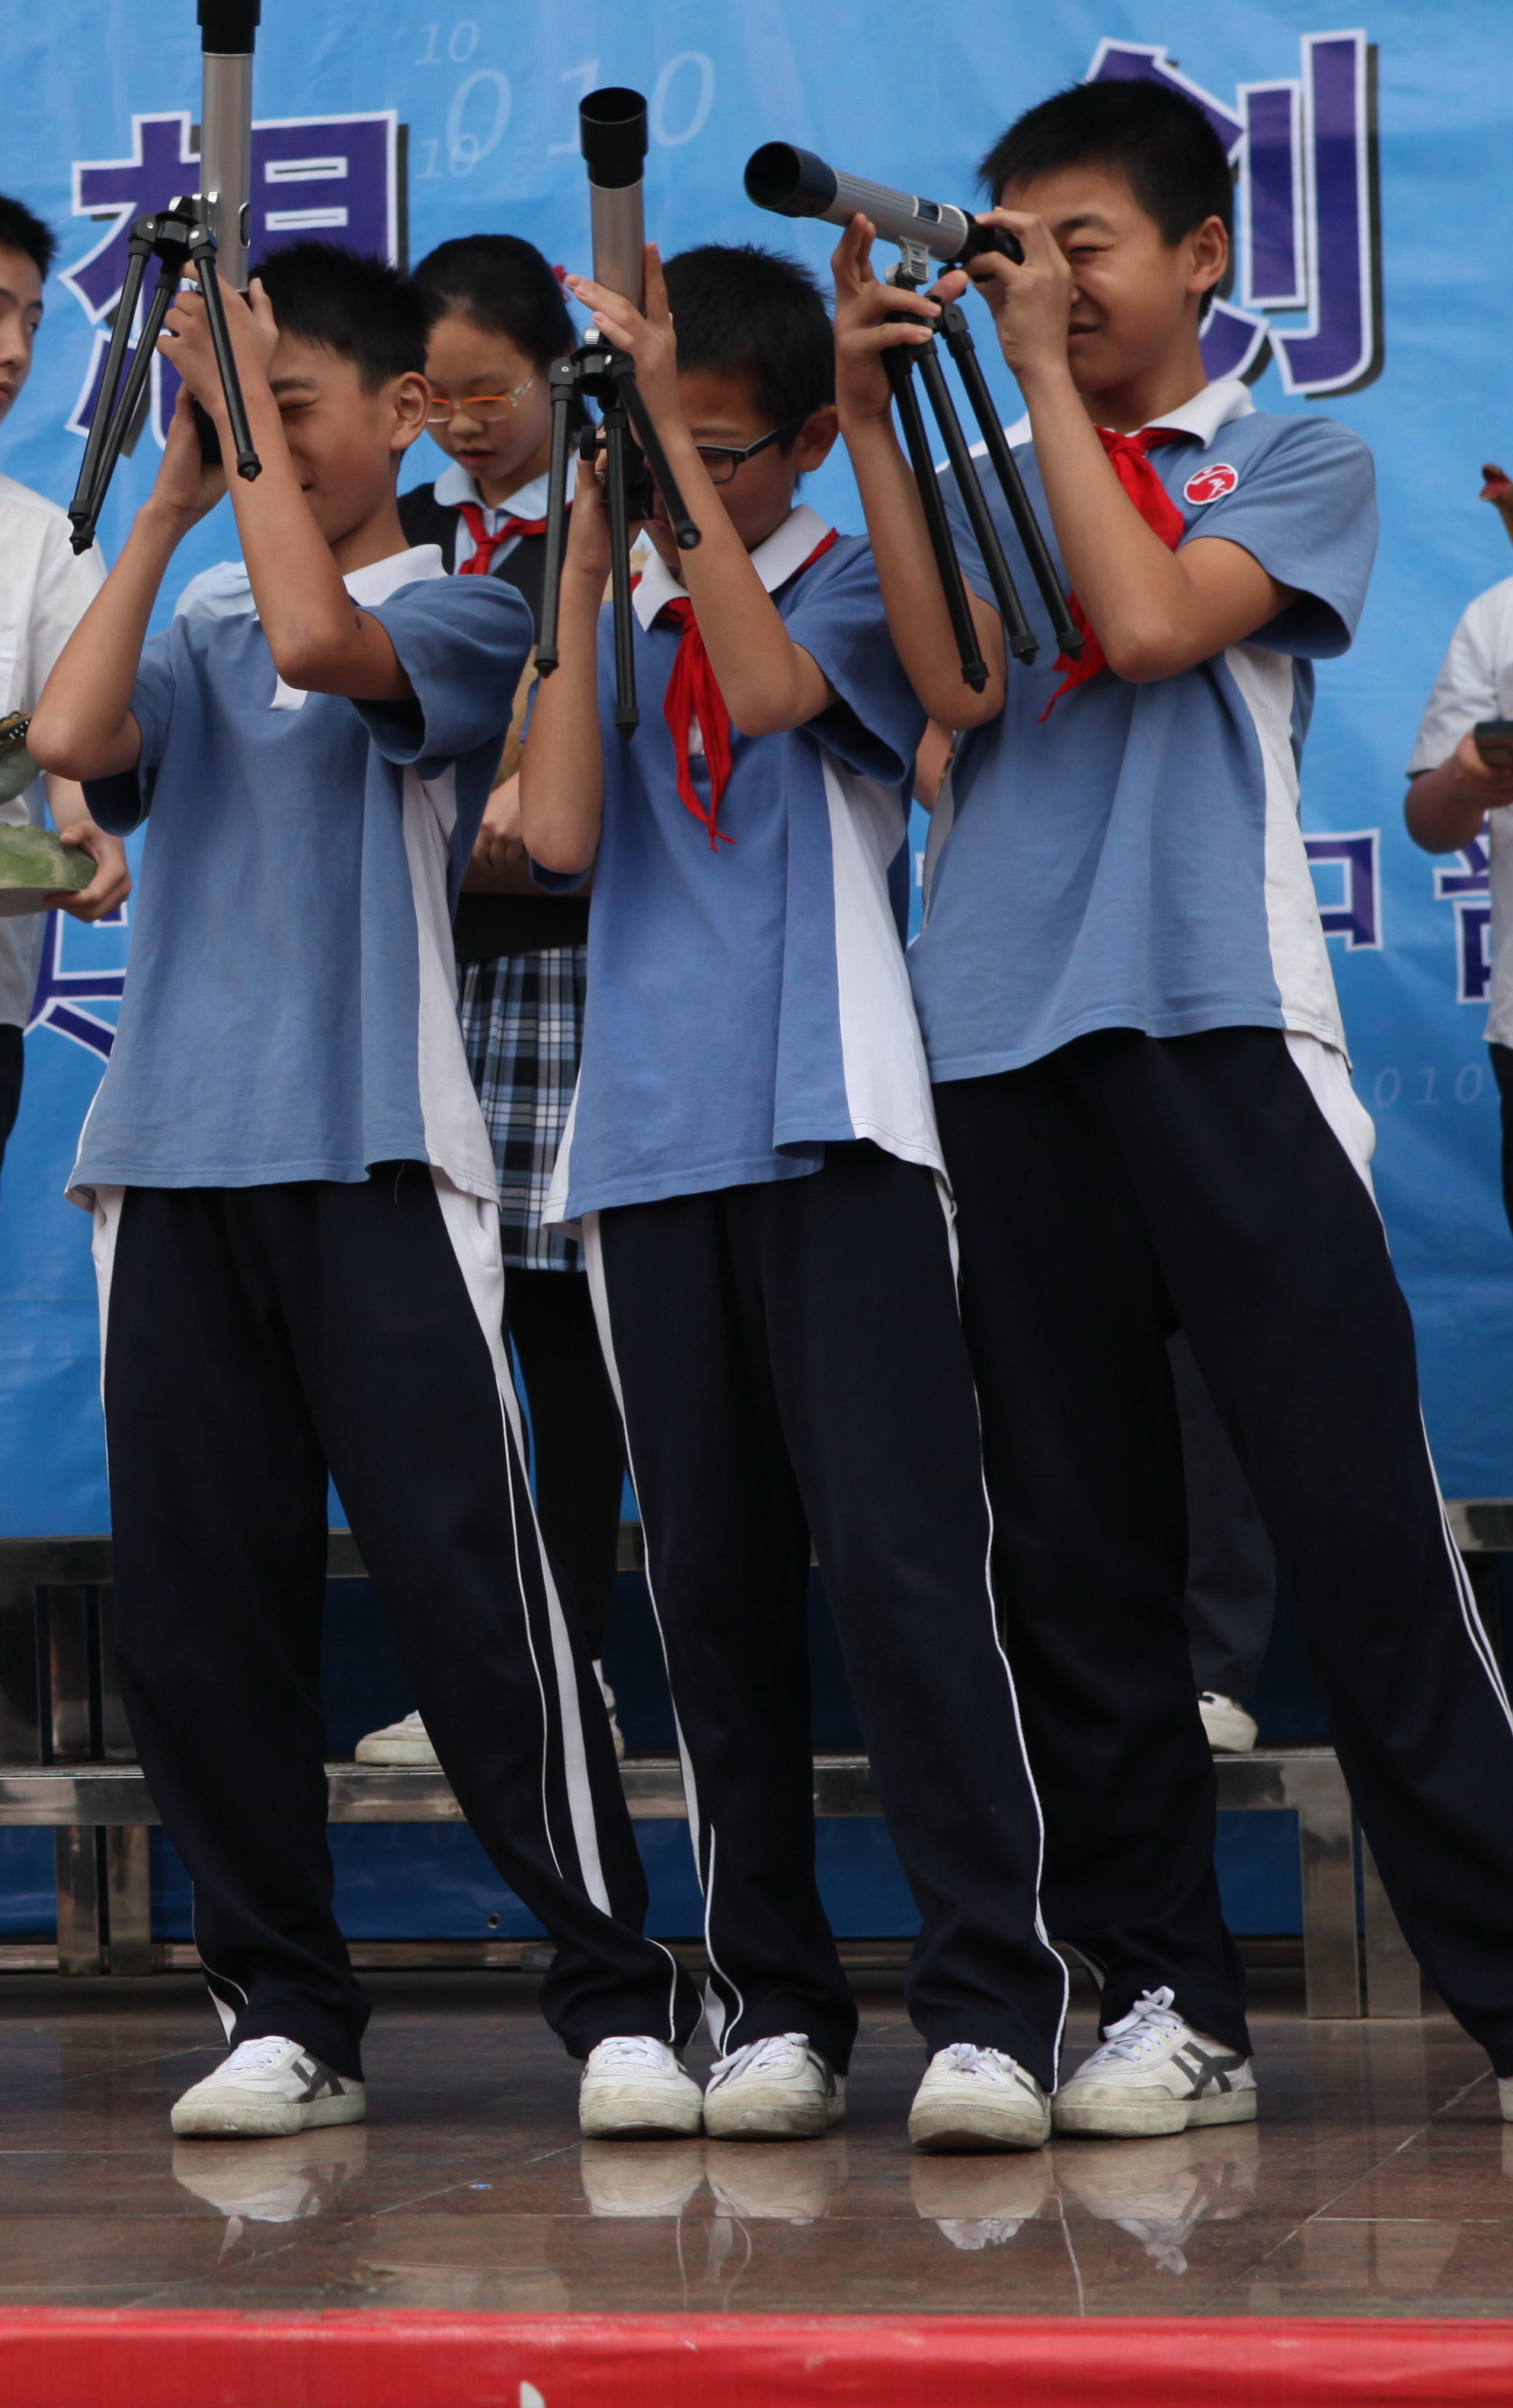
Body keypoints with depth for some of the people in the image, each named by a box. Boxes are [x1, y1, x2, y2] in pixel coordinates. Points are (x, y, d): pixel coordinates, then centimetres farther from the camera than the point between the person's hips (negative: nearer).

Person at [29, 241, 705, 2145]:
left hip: (374, 1164, -5)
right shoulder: (197, 650, 18)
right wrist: (165, 503, 5)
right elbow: (69, 735, -2)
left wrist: (247, 407, -6)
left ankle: (624, 2005, -6)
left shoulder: (462, 617, 6)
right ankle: (284, 2017, 12)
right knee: (193, 1618, 3)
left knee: (474, 1593, -10)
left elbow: (319, 640, -15)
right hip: (175, 1166, 5)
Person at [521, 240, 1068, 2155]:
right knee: (714, 1582, 4)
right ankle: (770, 2000, 10)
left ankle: (989, 2004, -13)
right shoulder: (617, 621, 16)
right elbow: (559, 832, 1)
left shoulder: (855, 579, 7)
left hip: (837, 1131, -4)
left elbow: (769, 688, -15)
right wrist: (585, 561, 2)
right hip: (655, 1142, 4)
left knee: (899, 1558, -12)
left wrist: (676, 451, -12)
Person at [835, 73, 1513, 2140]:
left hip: (1222, 1033, -4)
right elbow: (957, 685, 0)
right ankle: (1169, 2003, 8)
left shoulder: (1295, 461, 10)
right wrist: (873, 419, 1)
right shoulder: (985, 481, 19)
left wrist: (1047, 370, -3)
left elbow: (1148, 621, -9)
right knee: (1079, 1545, 3)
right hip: (1009, 1042, 4)